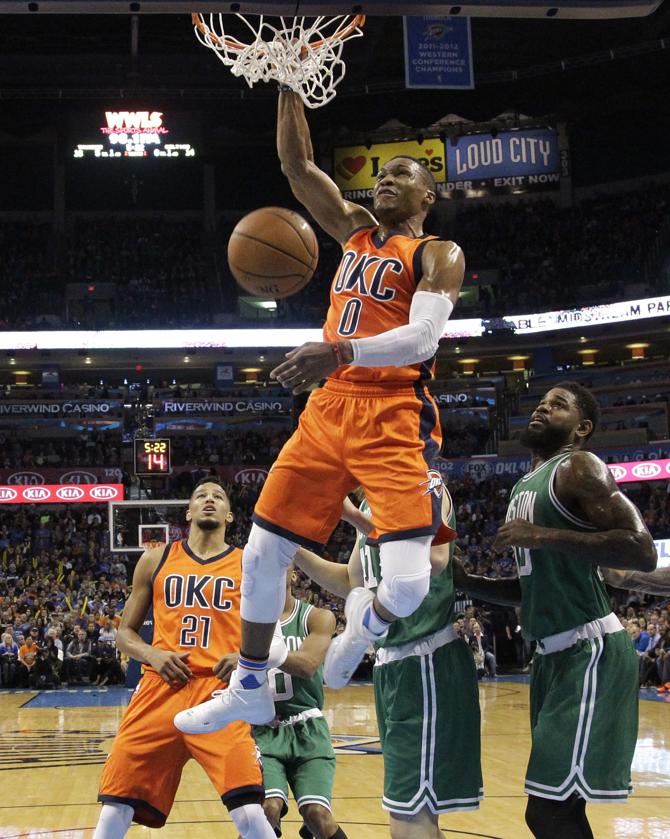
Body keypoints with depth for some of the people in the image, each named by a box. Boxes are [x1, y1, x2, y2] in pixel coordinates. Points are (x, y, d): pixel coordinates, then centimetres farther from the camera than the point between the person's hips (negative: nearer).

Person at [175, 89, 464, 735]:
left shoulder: (437, 255, 0)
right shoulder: (356, 232, 20)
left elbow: (423, 337, -17)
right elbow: (297, 166, 15)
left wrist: (340, 351, -31)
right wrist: (289, 89, 3)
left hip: (394, 419, -6)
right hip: (327, 409, 6)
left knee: (406, 588, -19)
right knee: (263, 551, 6)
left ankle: (366, 618, 19)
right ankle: (250, 689, 24)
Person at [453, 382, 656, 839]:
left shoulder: (578, 467, -8)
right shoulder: (524, 488, 19)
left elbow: (642, 551, -21)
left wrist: (543, 535, -21)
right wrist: (466, 582, 14)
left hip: (590, 652, -10)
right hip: (554, 655, 10)